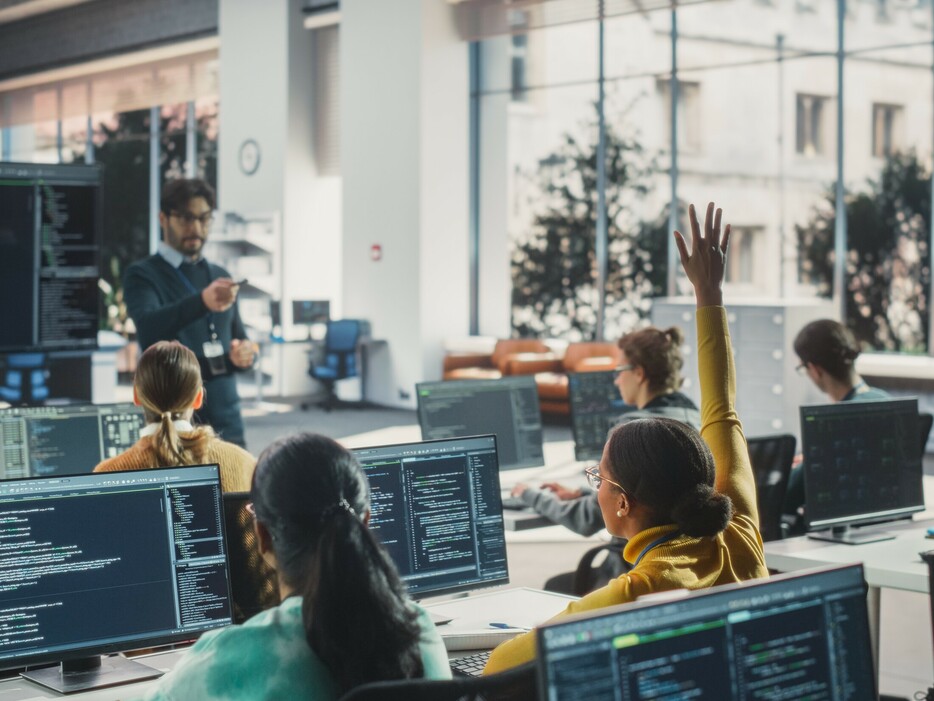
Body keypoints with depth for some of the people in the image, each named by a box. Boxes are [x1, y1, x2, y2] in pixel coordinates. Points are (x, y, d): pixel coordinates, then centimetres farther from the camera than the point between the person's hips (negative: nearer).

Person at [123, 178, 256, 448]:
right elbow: (148, 329, -23)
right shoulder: (142, 275, -3)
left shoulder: (219, 276, 14)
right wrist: (202, 302, -41)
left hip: (226, 420, 5)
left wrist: (245, 353, -4)